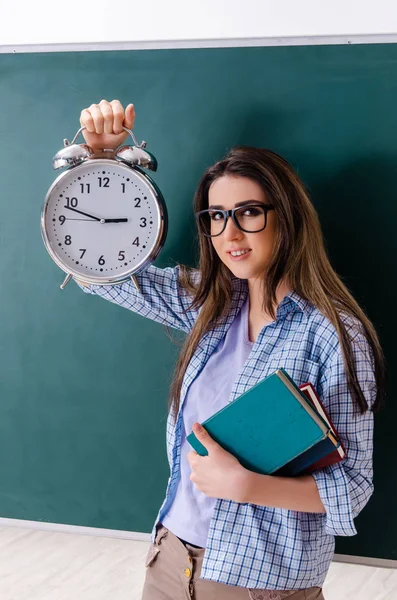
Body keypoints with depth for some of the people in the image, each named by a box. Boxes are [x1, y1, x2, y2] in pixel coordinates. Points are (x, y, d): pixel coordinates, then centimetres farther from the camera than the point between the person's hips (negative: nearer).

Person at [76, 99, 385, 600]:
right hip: (172, 555, 6)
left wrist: (241, 484, -28)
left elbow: (351, 486, -15)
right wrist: (98, 155, -7)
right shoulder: (208, 301, -1)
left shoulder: (334, 334, -17)